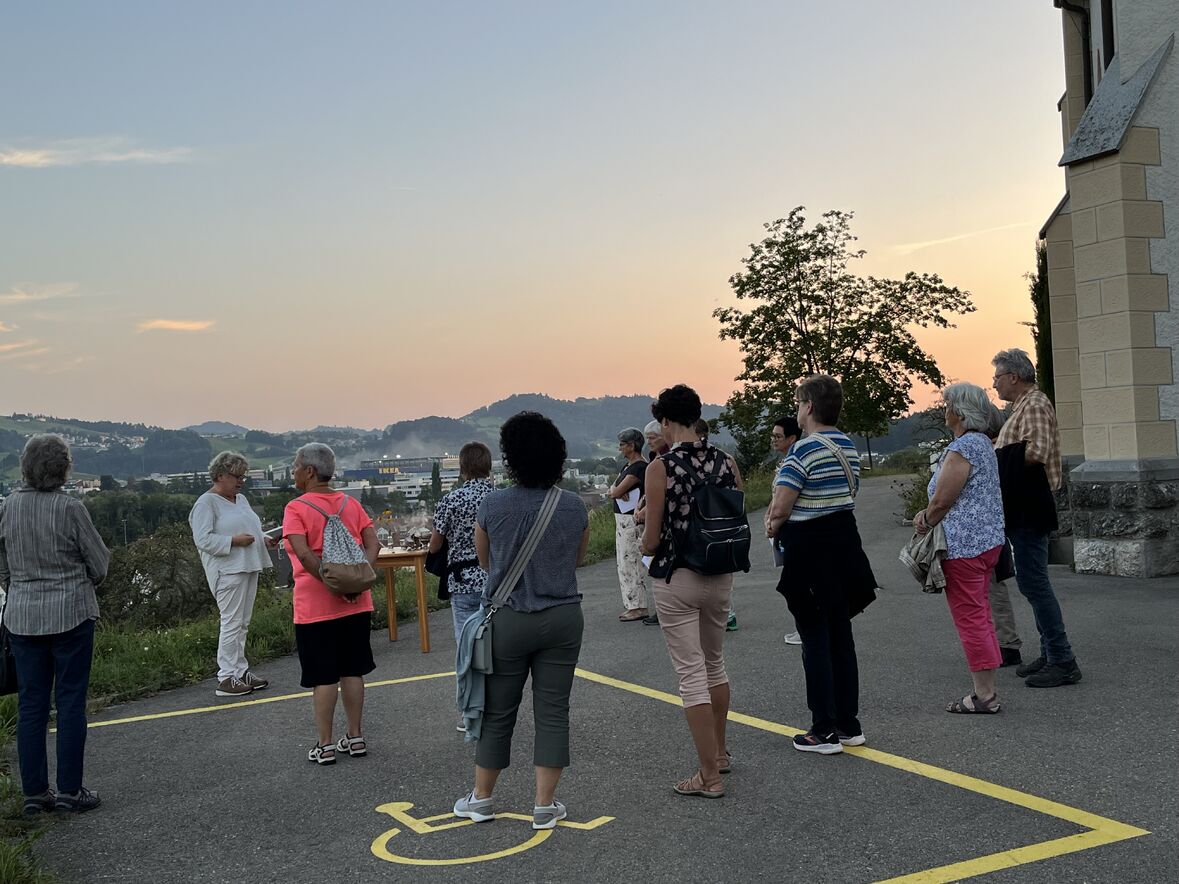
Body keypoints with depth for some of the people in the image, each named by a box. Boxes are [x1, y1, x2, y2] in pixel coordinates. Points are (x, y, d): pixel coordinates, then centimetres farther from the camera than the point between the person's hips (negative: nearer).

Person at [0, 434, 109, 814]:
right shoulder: (70, 508, -13)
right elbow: (100, 564, -5)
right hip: (71, 614, -4)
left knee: (31, 704, 10)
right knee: (70, 702, 4)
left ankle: (34, 791, 15)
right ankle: (69, 790, 8)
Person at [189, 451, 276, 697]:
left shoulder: (241, 499, 18)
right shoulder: (206, 503, -8)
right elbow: (203, 539, -15)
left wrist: (264, 539, 7)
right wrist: (234, 541, -21)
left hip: (249, 567, 9)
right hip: (228, 570, -8)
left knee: (242, 624, 11)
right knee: (232, 622, -8)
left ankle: (240, 671, 17)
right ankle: (226, 678, -4)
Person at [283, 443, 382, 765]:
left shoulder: (296, 508, -9)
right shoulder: (351, 504, 7)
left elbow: (304, 554, -22)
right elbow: (373, 544, -2)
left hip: (315, 607, -5)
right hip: (356, 605, 5)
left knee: (323, 677, 3)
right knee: (352, 671, 13)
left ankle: (325, 745, 10)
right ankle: (355, 738, 20)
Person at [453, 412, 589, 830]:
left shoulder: (493, 505, -10)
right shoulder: (574, 507, -4)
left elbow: (485, 560, 6)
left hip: (508, 619, -1)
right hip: (563, 619, 1)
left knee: (497, 712, 12)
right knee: (552, 712, 8)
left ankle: (481, 797, 25)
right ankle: (545, 805, 11)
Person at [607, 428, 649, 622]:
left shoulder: (640, 467, -16)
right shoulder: (626, 466, 16)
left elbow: (616, 492, -18)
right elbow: (613, 488, 10)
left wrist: (613, 493, 4)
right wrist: (617, 492, -10)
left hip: (631, 520, -10)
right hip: (622, 519, 10)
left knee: (631, 562, -8)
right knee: (624, 561, 13)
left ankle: (638, 607, -4)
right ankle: (633, 603, 20)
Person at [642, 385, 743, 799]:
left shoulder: (660, 468, -15)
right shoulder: (727, 462, -1)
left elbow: (651, 540, -13)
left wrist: (644, 548, 9)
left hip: (675, 580, -5)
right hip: (720, 577, 5)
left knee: (692, 676, 1)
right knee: (714, 663, 23)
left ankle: (710, 776, 5)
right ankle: (719, 752, 37)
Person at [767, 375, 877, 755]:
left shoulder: (804, 449, -17)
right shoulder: (849, 447, 9)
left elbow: (781, 506, -22)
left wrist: (774, 523, 2)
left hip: (809, 551, -8)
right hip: (845, 542, 8)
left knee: (815, 639, 0)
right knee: (841, 635, 13)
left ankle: (824, 731, 5)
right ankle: (849, 724, 20)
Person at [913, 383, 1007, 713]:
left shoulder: (960, 450, -18)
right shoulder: (983, 443, 14)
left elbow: (941, 500, -18)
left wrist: (925, 522, 1)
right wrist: (927, 514, 9)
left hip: (964, 545, -10)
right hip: (989, 539, 10)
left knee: (969, 617, -3)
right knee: (980, 613, 15)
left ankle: (985, 695, 2)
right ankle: (987, 690, 21)